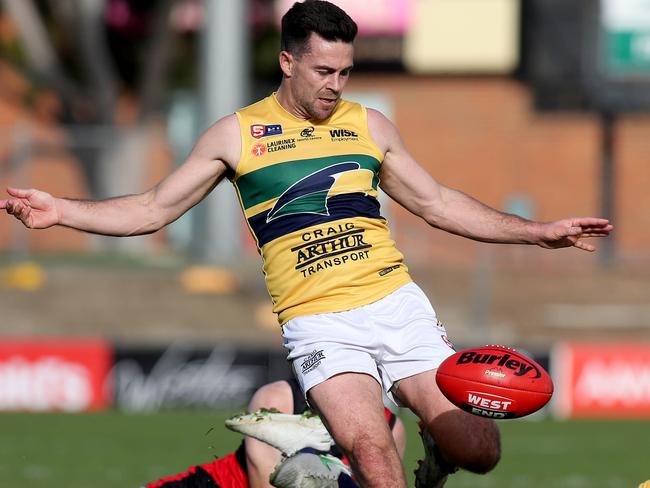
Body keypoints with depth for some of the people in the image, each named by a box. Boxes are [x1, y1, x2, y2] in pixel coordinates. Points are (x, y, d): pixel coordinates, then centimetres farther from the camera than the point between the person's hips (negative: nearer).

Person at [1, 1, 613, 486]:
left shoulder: (368, 125, 15)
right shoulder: (236, 134, 8)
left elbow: (439, 205, 23)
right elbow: (154, 209, 11)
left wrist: (539, 232, 19)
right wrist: (60, 212, -2)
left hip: (397, 303, 3)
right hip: (319, 325, -3)